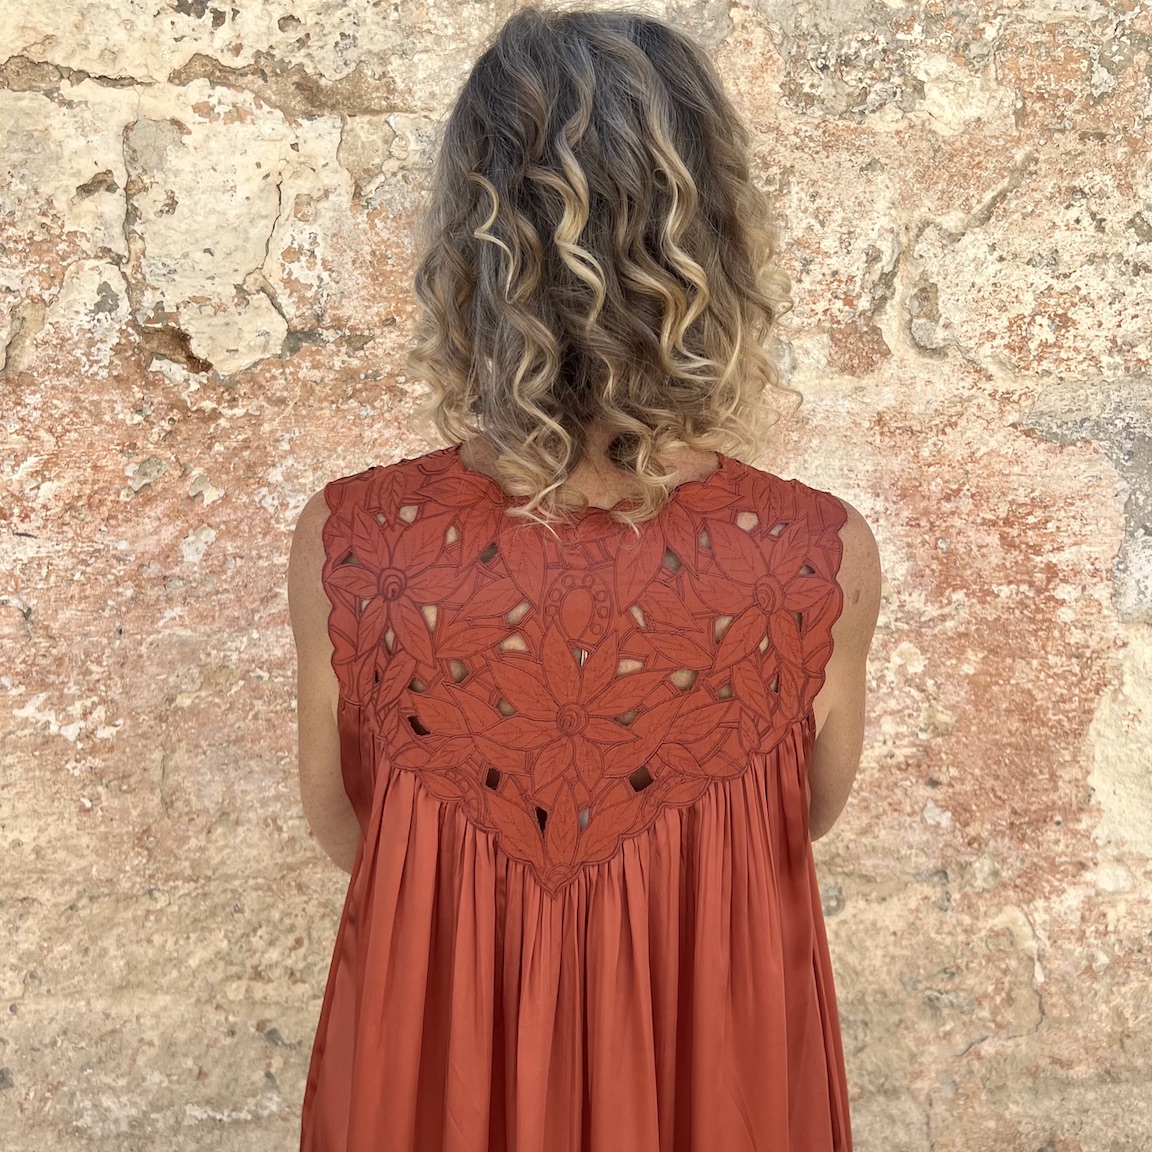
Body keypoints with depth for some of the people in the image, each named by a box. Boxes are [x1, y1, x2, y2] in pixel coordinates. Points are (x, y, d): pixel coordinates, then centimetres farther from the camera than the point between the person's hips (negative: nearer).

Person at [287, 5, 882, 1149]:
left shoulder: (345, 546, -26)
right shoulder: (825, 560, -26)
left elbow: (338, 823, -6)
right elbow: (810, 814, -5)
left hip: (441, 1033, 1)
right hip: (711, 1051, 0)